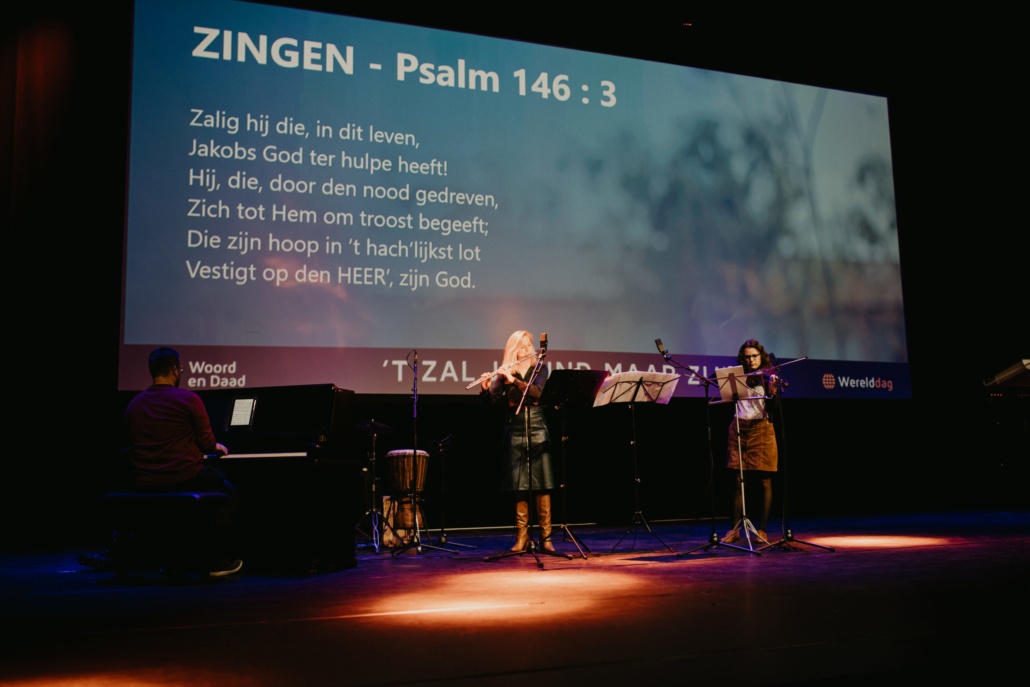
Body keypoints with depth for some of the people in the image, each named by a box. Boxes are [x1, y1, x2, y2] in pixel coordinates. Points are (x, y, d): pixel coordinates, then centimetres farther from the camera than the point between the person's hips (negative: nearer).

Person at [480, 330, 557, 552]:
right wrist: (486, 388, -24)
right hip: (515, 432, 1)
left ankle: (545, 537, 0)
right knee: (519, 486, 0)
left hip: (538, 431, -1)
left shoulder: (539, 369, 5)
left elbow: (537, 391, -15)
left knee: (542, 484, -4)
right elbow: (496, 400, -4)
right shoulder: (504, 373, 6)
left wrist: (513, 380, -26)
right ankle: (522, 537, 7)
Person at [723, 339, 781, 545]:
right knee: (739, 481, 4)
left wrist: (772, 393, -28)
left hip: (761, 429, -2)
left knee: (764, 481, 1)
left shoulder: (769, 378, 0)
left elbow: (771, 410, -10)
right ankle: (735, 529, 9)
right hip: (738, 429, 3)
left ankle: (762, 530, 9)